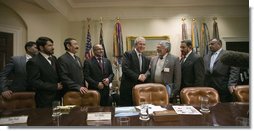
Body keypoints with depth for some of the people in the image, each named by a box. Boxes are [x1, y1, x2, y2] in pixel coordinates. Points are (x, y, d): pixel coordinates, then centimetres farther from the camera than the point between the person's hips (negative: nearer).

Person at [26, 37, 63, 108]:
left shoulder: (53, 58, 9)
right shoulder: (33, 62, -12)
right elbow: (34, 82, -17)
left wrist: (60, 85, 0)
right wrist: (54, 86, -17)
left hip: (57, 97, 6)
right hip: (45, 100, -6)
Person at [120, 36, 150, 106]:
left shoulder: (146, 59, 15)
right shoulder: (128, 54, -4)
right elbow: (125, 69, -15)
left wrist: (144, 77, -3)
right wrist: (137, 76, -20)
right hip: (127, 88, -5)